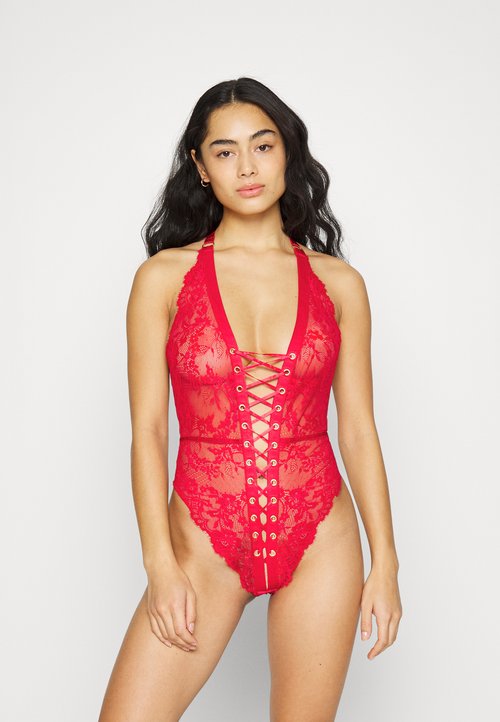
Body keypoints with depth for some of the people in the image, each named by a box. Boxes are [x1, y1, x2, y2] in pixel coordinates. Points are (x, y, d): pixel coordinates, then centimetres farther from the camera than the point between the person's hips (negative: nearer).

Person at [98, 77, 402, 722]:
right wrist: (161, 566, -9)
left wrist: (384, 561, 2)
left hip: (320, 540, 1)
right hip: (204, 540, -1)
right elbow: (147, 431, -2)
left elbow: (358, 430, 5)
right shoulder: (163, 277, 0)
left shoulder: (338, 282, 4)